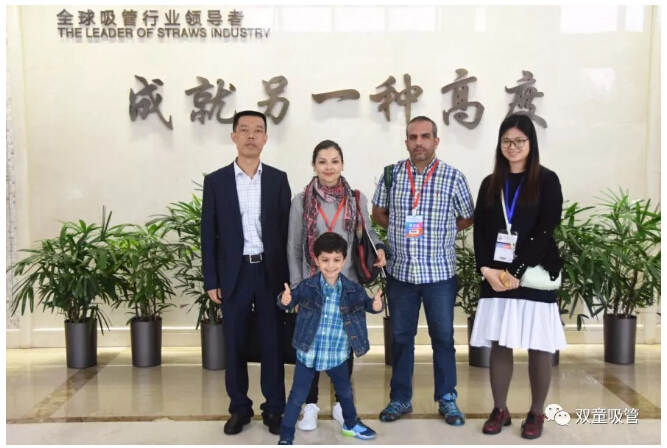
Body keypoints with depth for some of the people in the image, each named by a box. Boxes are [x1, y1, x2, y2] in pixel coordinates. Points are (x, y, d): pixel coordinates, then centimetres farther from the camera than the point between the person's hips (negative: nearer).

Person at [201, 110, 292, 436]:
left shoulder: (278, 179, 4)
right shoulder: (216, 181, 2)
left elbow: (286, 230, 3)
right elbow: (208, 234, 2)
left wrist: (289, 276, -1)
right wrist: (211, 281, -2)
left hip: (271, 272, 0)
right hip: (233, 273, 0)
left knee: (273, 343, 6)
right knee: (234, 345, 7)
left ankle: (274, 409, 19)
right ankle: (240, 408, 22)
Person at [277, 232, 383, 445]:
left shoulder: (353, 289, -8)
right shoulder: (306, 287, -12)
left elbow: (366, 303, 5)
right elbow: (289, 301, -5)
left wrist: (376, 304, -18)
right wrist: (284, 300, -29)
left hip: (337, 355, 3)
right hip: (308, 353, -2)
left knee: (345, 391, 25)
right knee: (297, 397, 5)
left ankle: (351, 424, 50)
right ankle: (285, 438, 18)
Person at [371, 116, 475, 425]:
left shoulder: (453, 177, -5)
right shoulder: (391, 174, 0)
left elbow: (467, 219, 6)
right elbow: (378, 213, 12)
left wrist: (439, 233, 2)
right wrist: (401, 231, 1)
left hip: (440, 272, -1)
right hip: (400, 270, 2)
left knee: (443, 337, 9)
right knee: (401, 336, 11)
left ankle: (447, 399, 24)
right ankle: (400, 398, 25)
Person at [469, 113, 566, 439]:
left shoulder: (546, 181, 0)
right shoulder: (490, 184, 11)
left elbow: (545, 231, -9)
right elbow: (480, 231, 6)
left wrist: (515, 272, -15)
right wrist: (487, 269, -9)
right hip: (495, 278, 3)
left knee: (539, 348, 4)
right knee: (499, 345, 7)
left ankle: (536, 413, 18)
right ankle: (500, 410, 20)